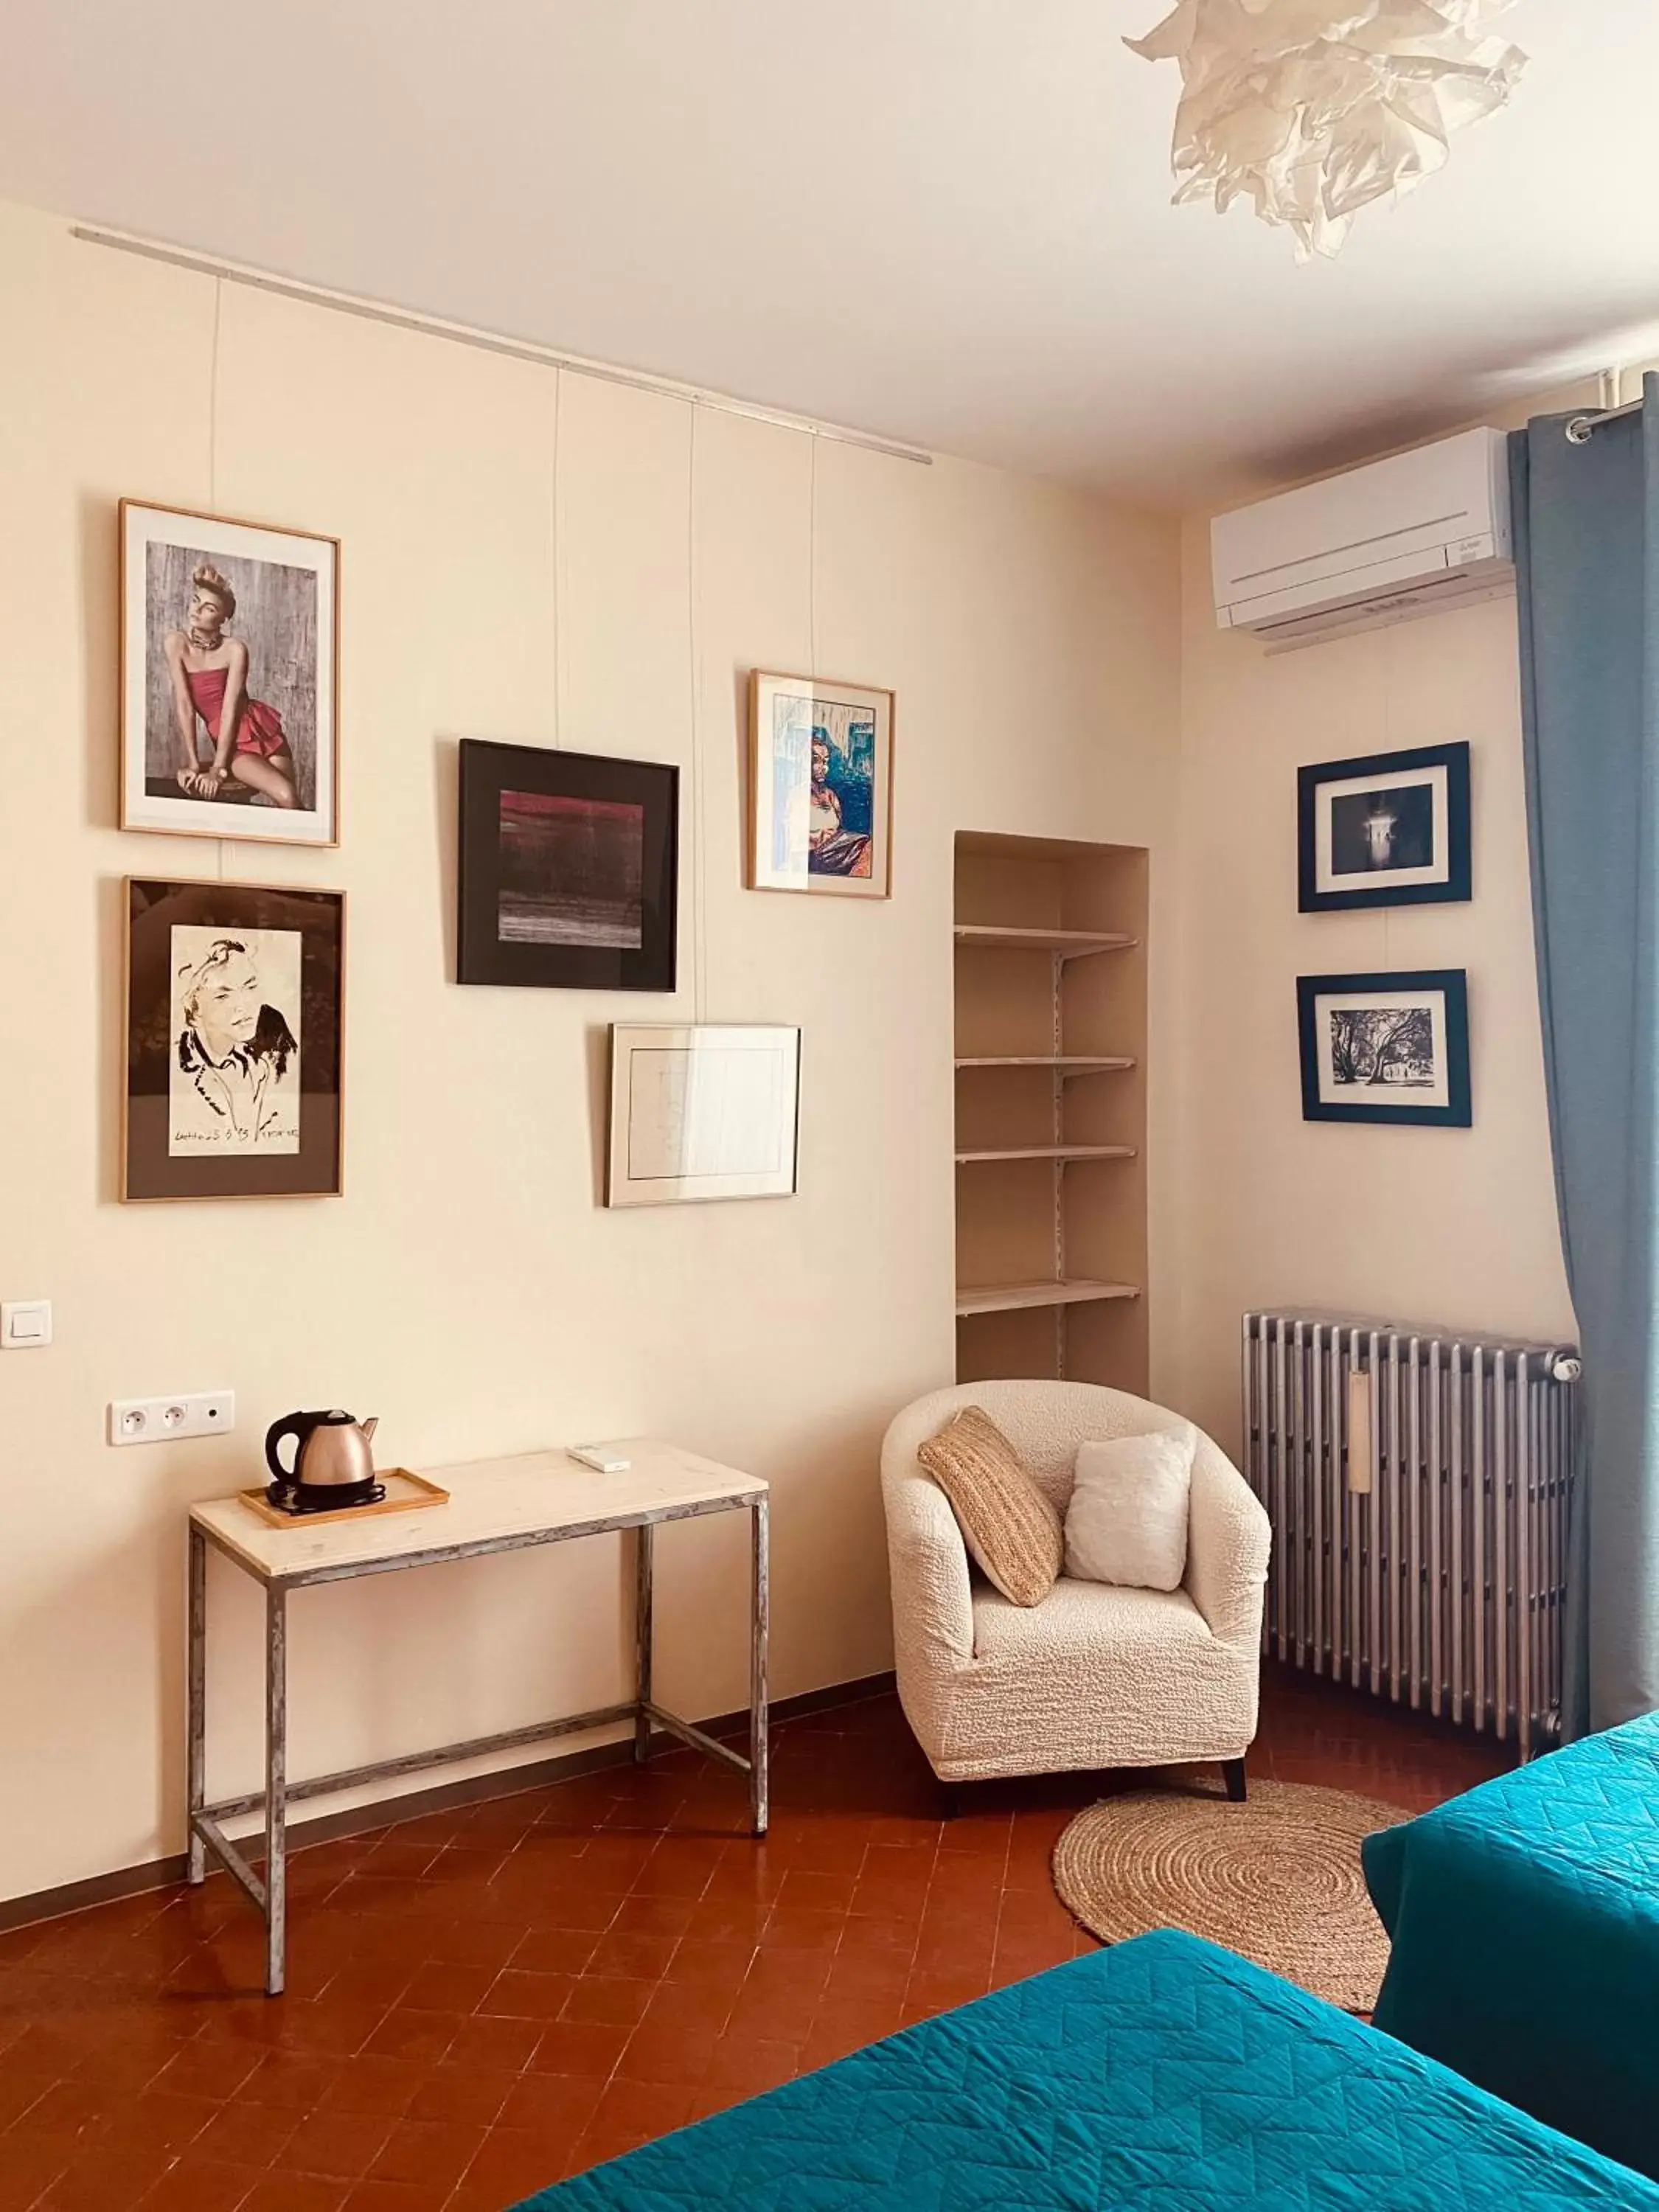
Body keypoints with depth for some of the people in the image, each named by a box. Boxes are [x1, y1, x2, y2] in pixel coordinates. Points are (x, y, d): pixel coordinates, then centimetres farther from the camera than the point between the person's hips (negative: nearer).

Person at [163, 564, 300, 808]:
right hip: (233, 744, -1)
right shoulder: (177, 642, -7)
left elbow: (230, 708, -15)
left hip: (262, 731, 1)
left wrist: (217, 769, -19)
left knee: (293, 801, -7)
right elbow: (183, 704, -11)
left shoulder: (235, 649, -11)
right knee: (285, 797, -22)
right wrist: (192, 763, -15)